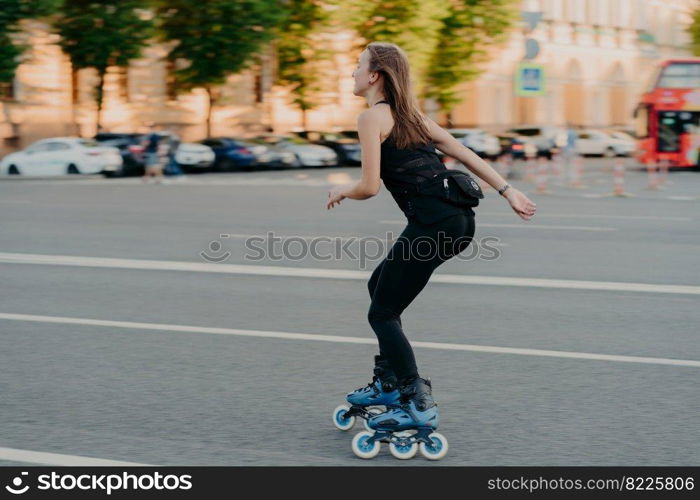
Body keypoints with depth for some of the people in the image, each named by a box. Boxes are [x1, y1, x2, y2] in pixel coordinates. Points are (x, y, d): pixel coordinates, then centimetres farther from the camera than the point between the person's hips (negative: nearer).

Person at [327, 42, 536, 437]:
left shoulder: (372, 117, -5)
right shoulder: (410, 114, 21)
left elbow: (370, 187, -11)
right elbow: (464, 153, 19)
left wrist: (341, 192, 10)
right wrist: (508, 191, 19)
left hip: (433, 222, -9)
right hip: (460, 219, 9)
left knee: (383, 313, 2)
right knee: (380, 284, 24)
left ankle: (419, 405, -1)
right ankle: (388, 382, 28)